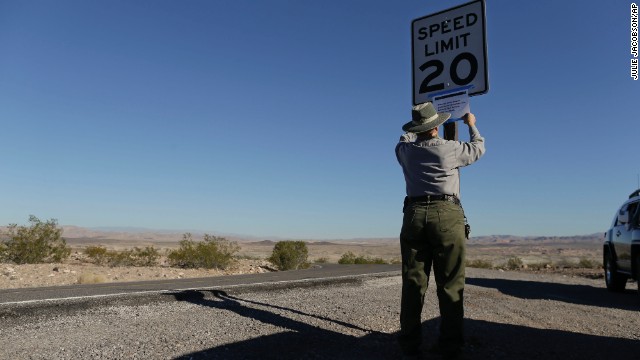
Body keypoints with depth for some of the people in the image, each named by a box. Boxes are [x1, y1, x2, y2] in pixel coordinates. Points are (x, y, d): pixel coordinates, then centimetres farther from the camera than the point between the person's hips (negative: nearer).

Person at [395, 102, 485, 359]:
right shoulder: (450, 149, 1)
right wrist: (472, 125, 38)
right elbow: (478, 148, 21)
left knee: (413, 284, 4)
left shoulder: (406, 151, 9)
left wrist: (418, 128, 51)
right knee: (449, 284, 3)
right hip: (446, 215, -3)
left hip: (414, 215, 3)